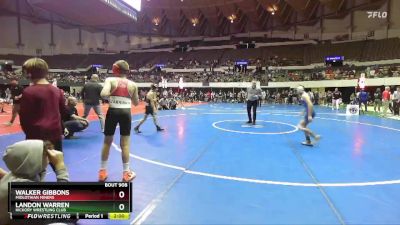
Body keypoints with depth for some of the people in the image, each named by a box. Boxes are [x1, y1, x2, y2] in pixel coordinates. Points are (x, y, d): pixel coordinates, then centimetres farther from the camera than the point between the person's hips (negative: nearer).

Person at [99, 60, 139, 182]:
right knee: (125, 143, 9)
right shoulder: (132, 84, 5)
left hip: (113, 112, 0)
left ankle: (102, 171, 23)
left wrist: (110, 95, 1)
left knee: (107, 142, 14)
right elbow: (136, 103, 12)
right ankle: (126, 173, 16)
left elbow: (103, 94, -20)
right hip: (126, 113, 1)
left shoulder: (110, 80, -2)